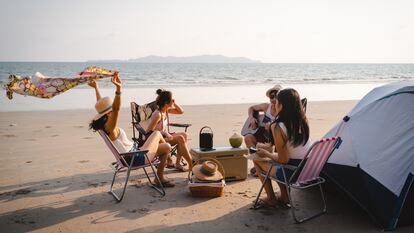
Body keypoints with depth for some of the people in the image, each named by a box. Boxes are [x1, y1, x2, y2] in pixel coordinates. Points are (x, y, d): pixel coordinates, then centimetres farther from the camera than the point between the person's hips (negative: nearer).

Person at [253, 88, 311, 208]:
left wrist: (266, 153, -1)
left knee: (257, 159, 13)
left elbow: (283, 160, -17)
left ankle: (271, 199, 21)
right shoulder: (303, 121, -1)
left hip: (292, 172, -7)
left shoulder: (278, 127, -22)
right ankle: (284, 196, 29)